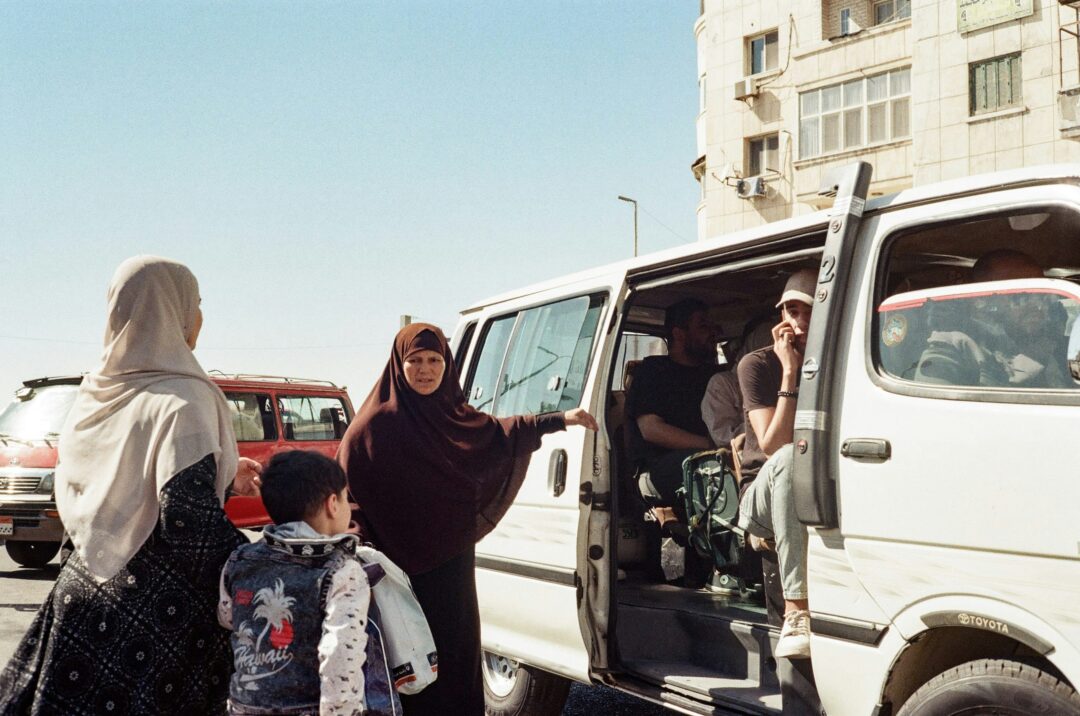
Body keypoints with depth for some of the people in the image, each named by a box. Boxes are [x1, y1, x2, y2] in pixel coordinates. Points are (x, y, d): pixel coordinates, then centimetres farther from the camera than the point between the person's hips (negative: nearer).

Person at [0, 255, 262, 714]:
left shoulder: (94, 395, 8)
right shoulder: (182, 400, -15)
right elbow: (188, 519, -22)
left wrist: (221, 476, 19)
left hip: (81, 590, 7)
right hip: (156, 609, -7)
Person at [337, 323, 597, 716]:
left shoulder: (454, 415, 6)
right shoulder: (376, 423, -11)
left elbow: (500, 432, 21)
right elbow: (346, 486, -13)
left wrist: (561, 419, 15)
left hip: (451, 558, 5)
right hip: (399, 563, -5)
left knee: (456, 645, 11)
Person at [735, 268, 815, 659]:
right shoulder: (758, 364, -4)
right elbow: (772, 446, -16)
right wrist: (790, 373, -20)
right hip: (763, 497, -2)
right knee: (789, 459, -36)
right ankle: (797, 609, -42)